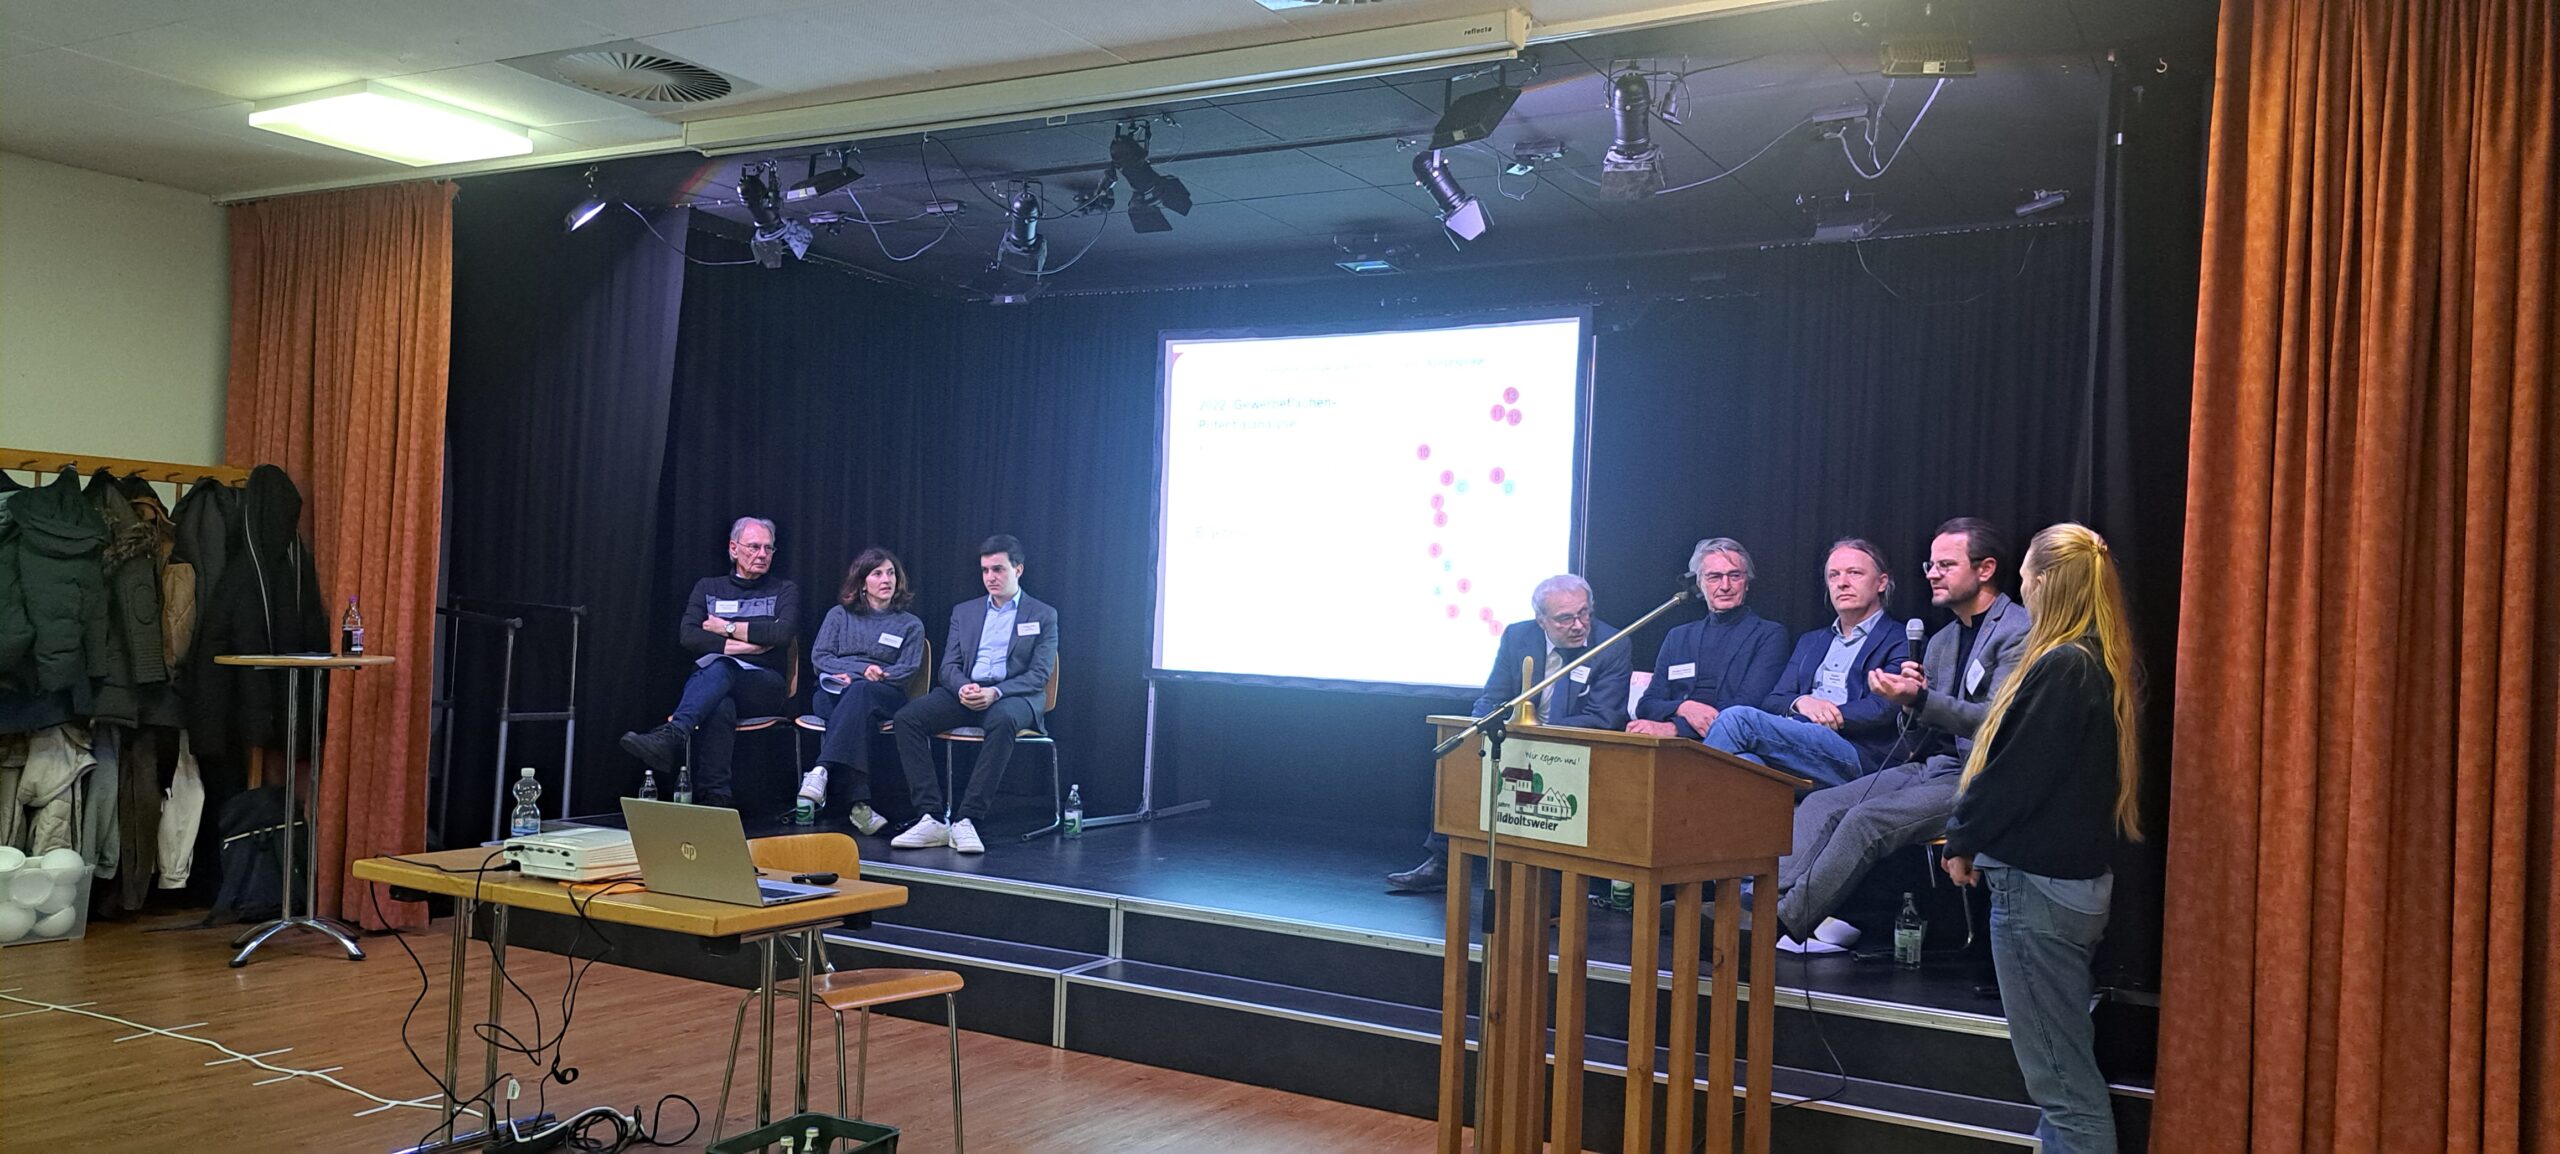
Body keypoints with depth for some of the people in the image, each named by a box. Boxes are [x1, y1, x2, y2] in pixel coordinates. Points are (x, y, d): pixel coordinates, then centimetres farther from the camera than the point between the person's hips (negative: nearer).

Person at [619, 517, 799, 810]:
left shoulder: (784, 591, 15)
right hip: (712, 683, 1)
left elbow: (784, 632, -6)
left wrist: (727, 627, -1)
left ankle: (671, 736, -59)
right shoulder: (708, 588, 21)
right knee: (719, 706, -40)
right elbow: (687, 636, 4)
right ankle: (713, 797, -51)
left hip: (764, 685, -1)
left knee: (719, 666, -38)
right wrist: (739, 645, -7)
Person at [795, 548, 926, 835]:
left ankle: (822, 770, -54)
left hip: (885, 696, 0)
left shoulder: (911, 625, 19)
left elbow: (907, 670, 5)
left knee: (859, 694, -39)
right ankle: (859, 802, -51)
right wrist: (861, 669, -8)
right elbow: (818, 657, 9)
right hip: (834, 693, 0)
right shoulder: (839, 615, 21)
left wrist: (856, 679, -11)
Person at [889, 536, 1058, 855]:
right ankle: (931, 818, -28)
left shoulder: (1043, 616, 9)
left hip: (1014, 695, -4)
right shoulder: (964, 611, 21)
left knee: (1002, 720, -41)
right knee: (906, 717, -24)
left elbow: (1038, 675, -2)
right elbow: (947, 666, 13)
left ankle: (966, 819, -38)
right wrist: (963, 687, -12)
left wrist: (996, 692, -19)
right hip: (965, 693, 4)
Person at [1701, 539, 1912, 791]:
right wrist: (1800, 702, -3)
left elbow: (1886, 707, -4)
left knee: (1738, 719, -26)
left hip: (1856, 757, -5)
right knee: (1746, 761, -34)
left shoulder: (1902, 641, 12)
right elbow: (1772, 701, 21)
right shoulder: (1810, 642, 32)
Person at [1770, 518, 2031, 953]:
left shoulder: (2019, 632, -6)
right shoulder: (1942, 640, 20)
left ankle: (1785, 920, -26)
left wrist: (1919, 699, -27)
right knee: (1819, 805, -11)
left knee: (1867, 819, -27)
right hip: (1933, 768, 8)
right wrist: (1910, 702, -5)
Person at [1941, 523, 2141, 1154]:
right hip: (2078, 875, 10)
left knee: (2061, 1077, -3)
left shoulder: (2062, 666, -19)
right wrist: (1982, 842, 12)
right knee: (2069, 1063, 18)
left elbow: (2016, 773, -18)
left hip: (2037, 886, -10)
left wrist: (1963, 840, -5)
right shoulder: (2101, 664, 11)